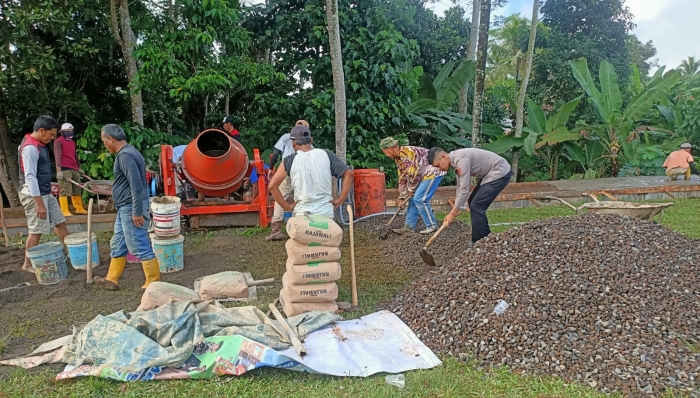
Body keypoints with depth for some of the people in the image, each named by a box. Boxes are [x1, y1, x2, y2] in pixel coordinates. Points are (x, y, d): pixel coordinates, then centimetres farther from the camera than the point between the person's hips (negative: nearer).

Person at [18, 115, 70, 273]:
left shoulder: (39, 144, 9)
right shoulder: (30, 148, -21)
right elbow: (30, 177, -24)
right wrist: (39, 203, -25)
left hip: (45, 193, 10)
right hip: (34, 195, -10)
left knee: (59, 222, 14)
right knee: (36, 230, -2)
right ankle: (27, 264, 11)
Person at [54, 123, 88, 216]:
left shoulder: (72, 142, 21)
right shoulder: (58, 142, -4)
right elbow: (57, 157, -12)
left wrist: (79, 167, 26)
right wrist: (59, 170, -20)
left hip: (74, 169, 8)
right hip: (64, 170, -8)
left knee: (77, 190, 12)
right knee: (64, 191, -10)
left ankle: (79, 209, 22)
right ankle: (65, 211, -10)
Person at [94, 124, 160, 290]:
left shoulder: (125, 155, -19)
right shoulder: (127, 152, 14)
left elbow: (136, 185, -25)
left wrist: (137, 212, -24)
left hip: (131, 209, -11)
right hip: (125, 209, 11)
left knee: (140, 248, -4)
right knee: (117, 245, 19)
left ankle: (153, 283, 5)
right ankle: (112, 280, 31)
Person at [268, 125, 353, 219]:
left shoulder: (289, 161, -3)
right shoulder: (326, 155, 0)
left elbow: (272, 186, -2)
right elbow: (348, 173, -1)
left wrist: (287, 207, 4)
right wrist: (339, 200, 2)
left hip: (302, 213, -1)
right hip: (326, 212, 2)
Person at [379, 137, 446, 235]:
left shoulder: (407, 152, -23)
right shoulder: (398, 158, 8)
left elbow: (414, 173, -23)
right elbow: (402, 178, 13)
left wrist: (411, 190, -8)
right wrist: (402, 197, 10)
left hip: (433, 172, -10)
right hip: (423, 175, 10)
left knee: (419, 199, -13)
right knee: (413, 198, 8)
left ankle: (432, 226, -1)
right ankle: (410, 226, 13)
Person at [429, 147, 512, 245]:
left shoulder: (460, 159, -27)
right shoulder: (455, 160, 4)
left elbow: (464, 190, -27)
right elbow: (460, 186, 14)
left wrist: (452, 213, -21)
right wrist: (456, 209, 14)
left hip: (500, 172, -11)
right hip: (490, 173, 11)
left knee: (476, 206, -13)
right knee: (472, 203, 16)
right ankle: (486, 239, 25)